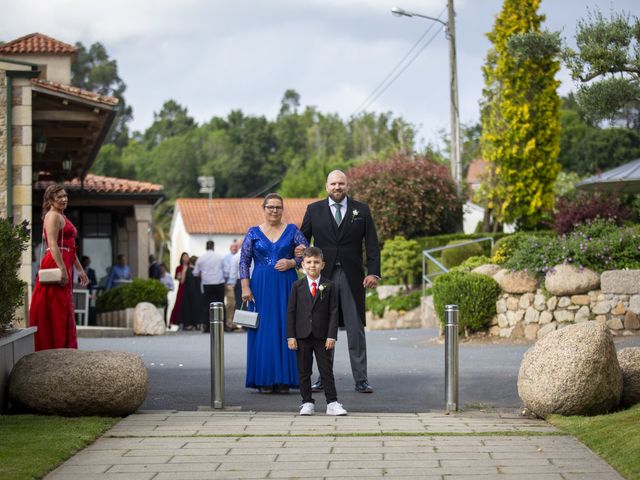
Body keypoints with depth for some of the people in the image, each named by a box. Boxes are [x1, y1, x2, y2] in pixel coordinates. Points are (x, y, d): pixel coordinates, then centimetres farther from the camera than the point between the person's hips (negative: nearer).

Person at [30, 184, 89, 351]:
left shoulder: (62, 217, 22)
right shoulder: (53, 216, -9)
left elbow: (70, 248, 25)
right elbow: (53, 245, -19)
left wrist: (80, 270, 24)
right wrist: (62, 269, -25)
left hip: (64, 265, 10)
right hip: (55, 264, -10)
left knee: (64, 310, 11)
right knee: (57, 311, -9)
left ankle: (64, 350, 14)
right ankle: (56, 349, -9)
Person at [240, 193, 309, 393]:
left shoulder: (292, 230, 6)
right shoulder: (253, 232, 5)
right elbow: (244, 262, 3)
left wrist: (292, 262, -10)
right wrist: (245, 288, -5)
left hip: (286, 286, 0)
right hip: (261, 287, 0)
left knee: (286, 330, -1)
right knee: (263, 331, -1)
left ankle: (284, 379, 5)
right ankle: (264, 380, 3)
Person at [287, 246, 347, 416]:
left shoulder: (329, 287, 2)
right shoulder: (297, 286, 4)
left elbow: (333, 312, 0)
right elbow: (291, 311, 3)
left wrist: (332, 336, -8)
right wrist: (291, 336, -4)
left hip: (322, 337, -1)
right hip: (302, 336, 1)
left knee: (326, 370, 1)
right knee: (304, 371, 5)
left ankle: (332, 403, 3)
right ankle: (307, 403, 12)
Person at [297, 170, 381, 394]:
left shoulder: (361, 210, 6)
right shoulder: (314, 210, 7)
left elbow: (372, 244, 4)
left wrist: (373, 272, -6)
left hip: (352, 277, 0)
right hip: (324, 276, 1)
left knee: (356, 329, 0)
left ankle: (361, 379, 3)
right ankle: (323, 377, 11)